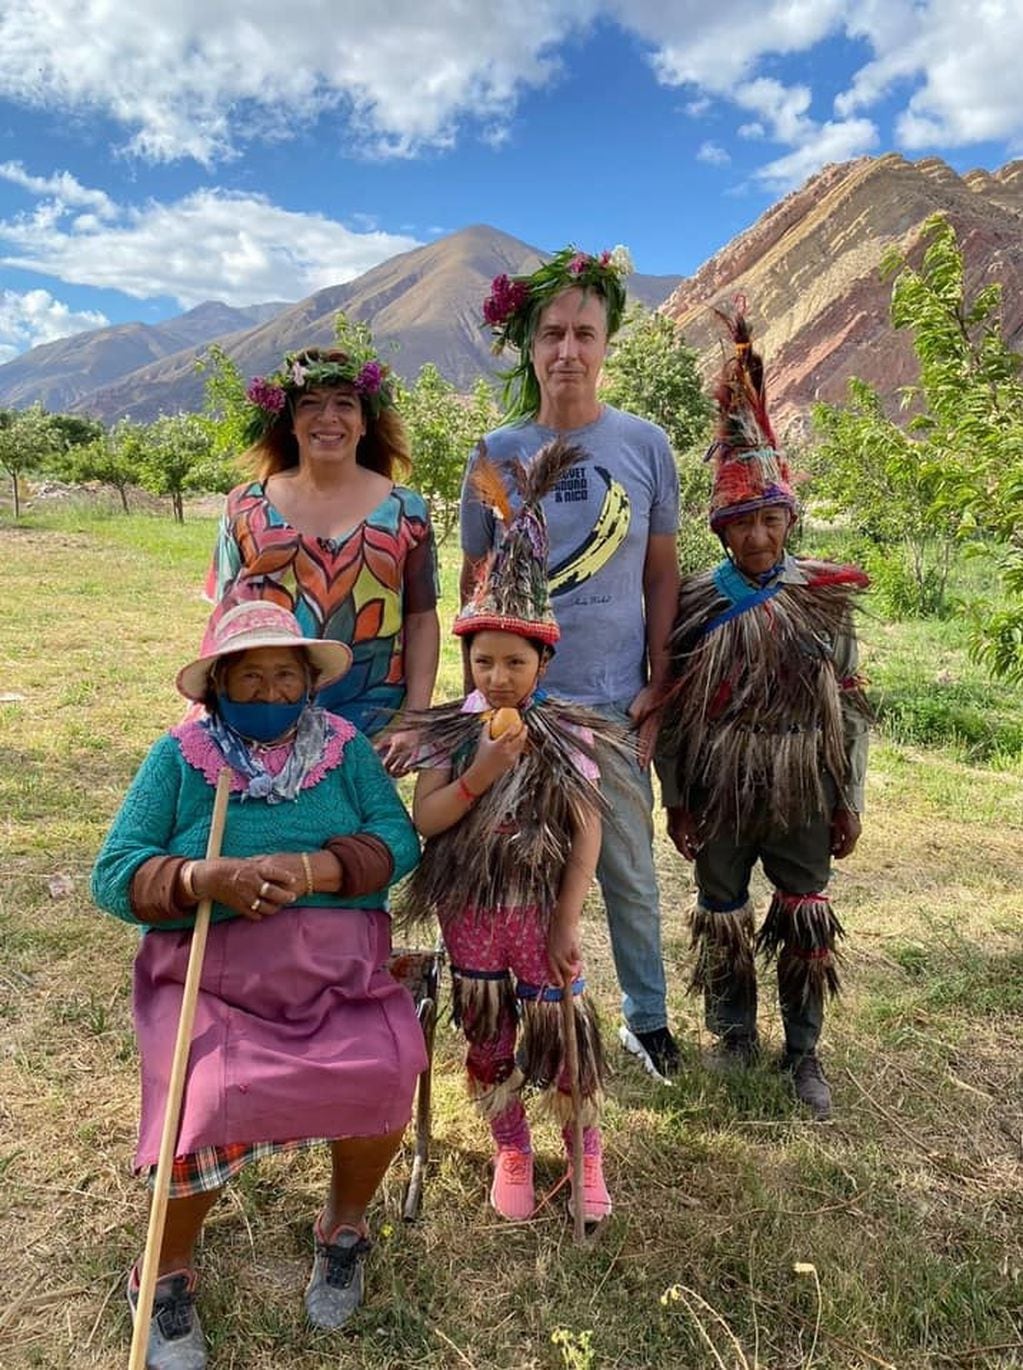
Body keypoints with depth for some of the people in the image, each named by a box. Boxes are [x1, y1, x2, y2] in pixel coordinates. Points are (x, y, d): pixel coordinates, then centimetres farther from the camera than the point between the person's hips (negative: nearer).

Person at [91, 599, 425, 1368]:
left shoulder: (345, 747, 7)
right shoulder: (179, 756, 3)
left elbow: (398, 841, -4)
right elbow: (113, 874, -3)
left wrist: (311, 869, -22)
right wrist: (206, 880, -22)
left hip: (339, 967, 2)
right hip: (210, 972, -1)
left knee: (383, 1077, -22)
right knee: (204, 1107, -23)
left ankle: (344, 1228, 13)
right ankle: (170, 1274, 12)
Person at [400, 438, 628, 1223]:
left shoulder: (566, 735, -9)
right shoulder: (450, 731, -6)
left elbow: (589, 830, -8)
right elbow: (423, 820, -10)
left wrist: (567, 922, -11)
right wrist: (480, 775, -26)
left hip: (541, 909, -2)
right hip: (470, 912, 2)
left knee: (562, 1033, 6)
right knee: (487, 1038, 14)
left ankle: (586, 1153, 31)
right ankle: (511, 1151, 37)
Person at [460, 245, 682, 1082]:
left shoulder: (644, 445, 0)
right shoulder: (497, 453, 0)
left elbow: (661, 573, 5)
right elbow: (474, 583, 5)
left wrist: (656, 683, -2)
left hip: (615, 699, 0)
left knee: (630, 866, 11)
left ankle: (647, 1017, 33)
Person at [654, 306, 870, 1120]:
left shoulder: (826, 598, -4)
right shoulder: (695, 604, -5)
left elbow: (849, 706, 1)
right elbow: (672, 709, 0)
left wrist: (849, 801, 1)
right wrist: (676, 800, -1)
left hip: (802, 794, 0)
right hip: (721, 794, 0)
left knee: (807, 922, 11)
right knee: (724, 918, 14)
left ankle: (804, 1051, 30)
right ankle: (734, 1033, 35)